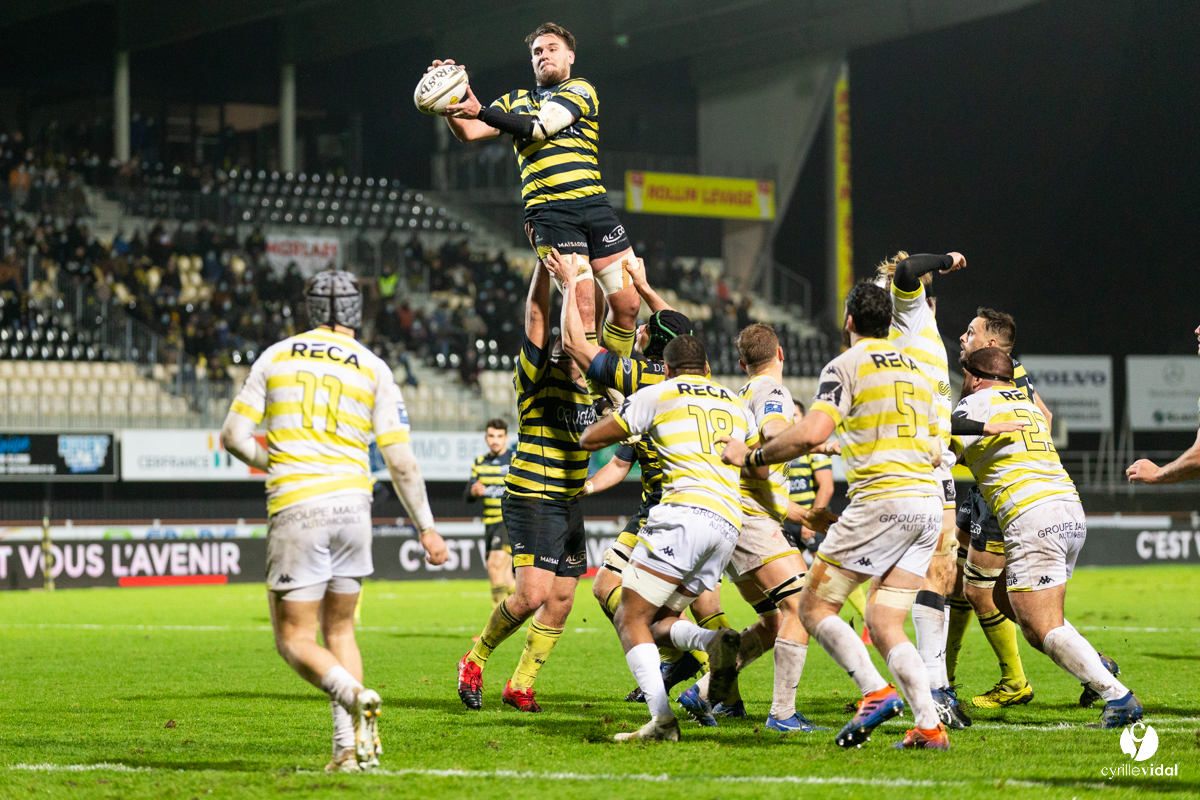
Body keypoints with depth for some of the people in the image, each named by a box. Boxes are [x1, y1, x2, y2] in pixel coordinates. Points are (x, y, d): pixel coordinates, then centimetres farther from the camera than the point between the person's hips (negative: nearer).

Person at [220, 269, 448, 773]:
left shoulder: (275, 356, 7)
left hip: (295, 510, -2)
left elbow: (233, 435, 6)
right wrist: (426, 528, 9)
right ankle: (349, 746, 5)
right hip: (351, 504, 2)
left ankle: (353, 696, -26)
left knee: (295, 641, 3)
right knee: (339, 631, 17)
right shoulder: (373, 369, 5)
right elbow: (400, 460, 1)